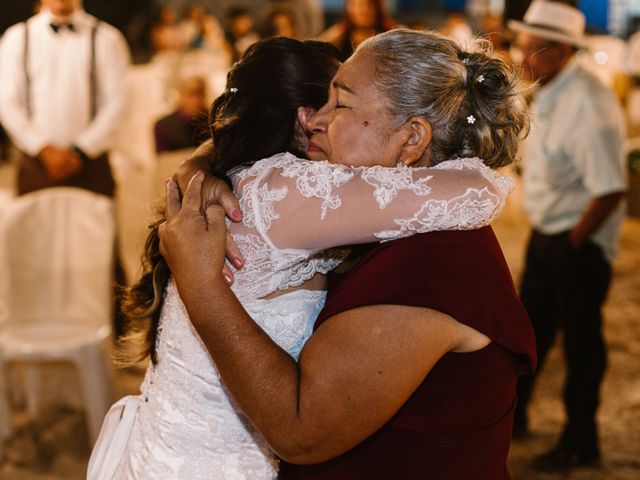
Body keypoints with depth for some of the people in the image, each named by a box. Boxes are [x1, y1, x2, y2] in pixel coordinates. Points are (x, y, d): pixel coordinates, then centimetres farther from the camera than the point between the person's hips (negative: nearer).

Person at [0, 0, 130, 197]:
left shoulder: (107, 39, 3)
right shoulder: (17, 38, 7)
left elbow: (116, 101, -2)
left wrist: (81, 151, -8)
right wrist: (44, 150, -6)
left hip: (90, 163, -1)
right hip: (36, 162, 1)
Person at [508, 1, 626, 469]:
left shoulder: (588, 104, -25)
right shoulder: (548, 90, 1)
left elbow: (610, 190, -27)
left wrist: (573, 242, -16)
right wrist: (547, 235, 9)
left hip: (580, 243, -8)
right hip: (545, 233, 8)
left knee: (580, 339, 7)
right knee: (531, 326, 22)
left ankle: (581, 442, 27)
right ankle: (512, 413, 42)